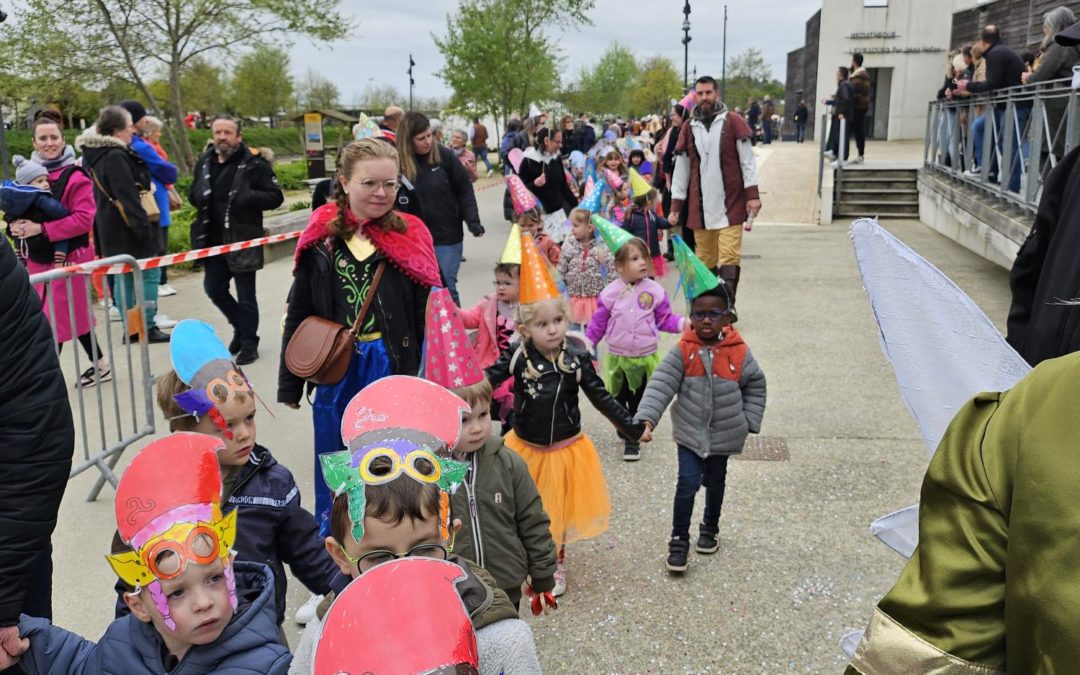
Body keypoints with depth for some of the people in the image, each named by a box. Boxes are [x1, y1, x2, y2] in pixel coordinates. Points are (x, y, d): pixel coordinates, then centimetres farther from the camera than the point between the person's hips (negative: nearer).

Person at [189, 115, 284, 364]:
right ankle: (241, 327, 37)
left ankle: (249, 344, 18)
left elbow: (275, 196, -11)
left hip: (243, 241, -6)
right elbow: (193, 193, 20)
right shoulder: (204, 162, 8)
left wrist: (248, 198, -25)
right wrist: (199, 197, -3)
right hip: (213, 240, 6)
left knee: (245, 296, 2)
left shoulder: (254, 163, -10)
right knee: (214, 289, 15)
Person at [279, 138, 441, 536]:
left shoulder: (411, 238, -3)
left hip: (394, 374, -1)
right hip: (336, 373, 1)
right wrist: (289, 385, 6)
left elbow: (430, 316, -3)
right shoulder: (321, 238, 0)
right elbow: (298, 316, 5)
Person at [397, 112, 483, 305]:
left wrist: (472, 220, -9)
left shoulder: (444, 155, -6)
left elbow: (464, 189, 1)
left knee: (447, 288, 2)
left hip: (448, 237, -1)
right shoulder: (398, 162, -7)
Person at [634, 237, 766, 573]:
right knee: (688, 482, -8)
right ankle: (679, 539, 8)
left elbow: (755, 385, 4)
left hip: (724, 434, 2)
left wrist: (749, 421, 3)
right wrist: (646, 417, -33)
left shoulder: (738, 353, -11)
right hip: (689, 431, -1)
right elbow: (661, 384, -21)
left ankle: (710, 528, 43)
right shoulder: (683, 351, -14)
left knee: (715, 482, 19)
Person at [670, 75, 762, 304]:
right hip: (700, 206, 3)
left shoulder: (732, 122, 2)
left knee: (729, 257, -11)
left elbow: (747, 160, 1)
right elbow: (681, 169, 13)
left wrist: (752, 195, -7)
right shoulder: (689, 128, 10)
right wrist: (675, 207, 11)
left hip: (730, 204, -3)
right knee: (705, 261, 7)